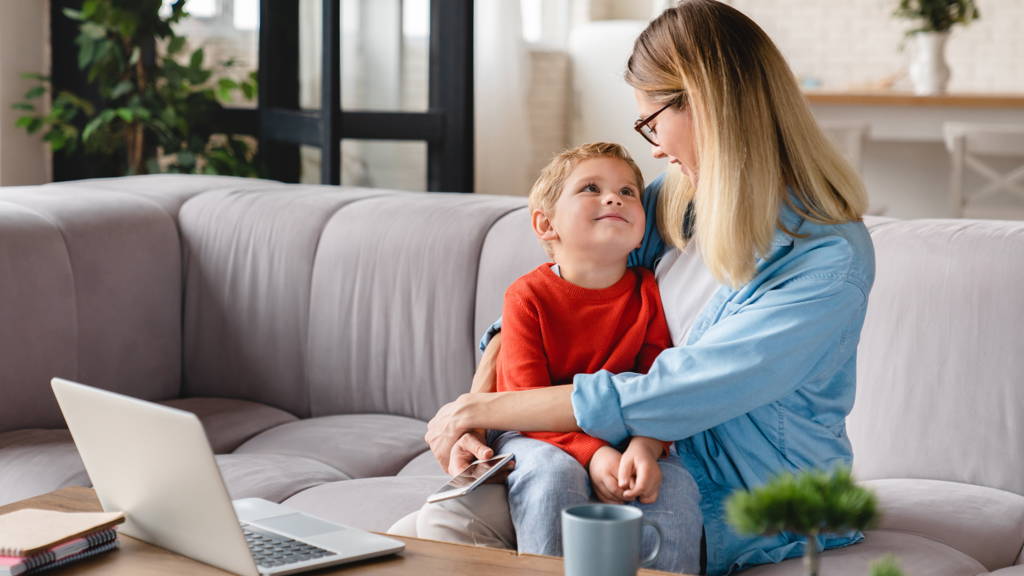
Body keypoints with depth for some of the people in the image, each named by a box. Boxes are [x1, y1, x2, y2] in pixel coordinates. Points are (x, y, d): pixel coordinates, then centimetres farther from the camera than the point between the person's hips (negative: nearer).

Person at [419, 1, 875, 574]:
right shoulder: (676, 201, 3)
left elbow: (669, 399, -25)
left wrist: (486, 410, -19)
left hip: (744, 511, -6)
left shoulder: (832, 261, -22)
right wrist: (475, 401, -10)